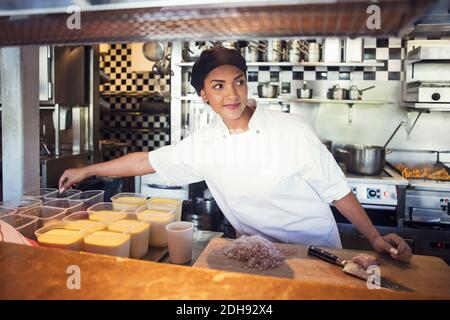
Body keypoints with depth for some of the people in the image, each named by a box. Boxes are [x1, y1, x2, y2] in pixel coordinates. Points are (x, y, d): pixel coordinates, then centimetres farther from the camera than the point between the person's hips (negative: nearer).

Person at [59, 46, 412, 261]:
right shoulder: (204, 143, -9)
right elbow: (147, 161, -1)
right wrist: (86, 170, 5)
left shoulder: (291, 130, -19)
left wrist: (374, 237, -12)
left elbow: (335, 189, -11)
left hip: (317, 251, -2)